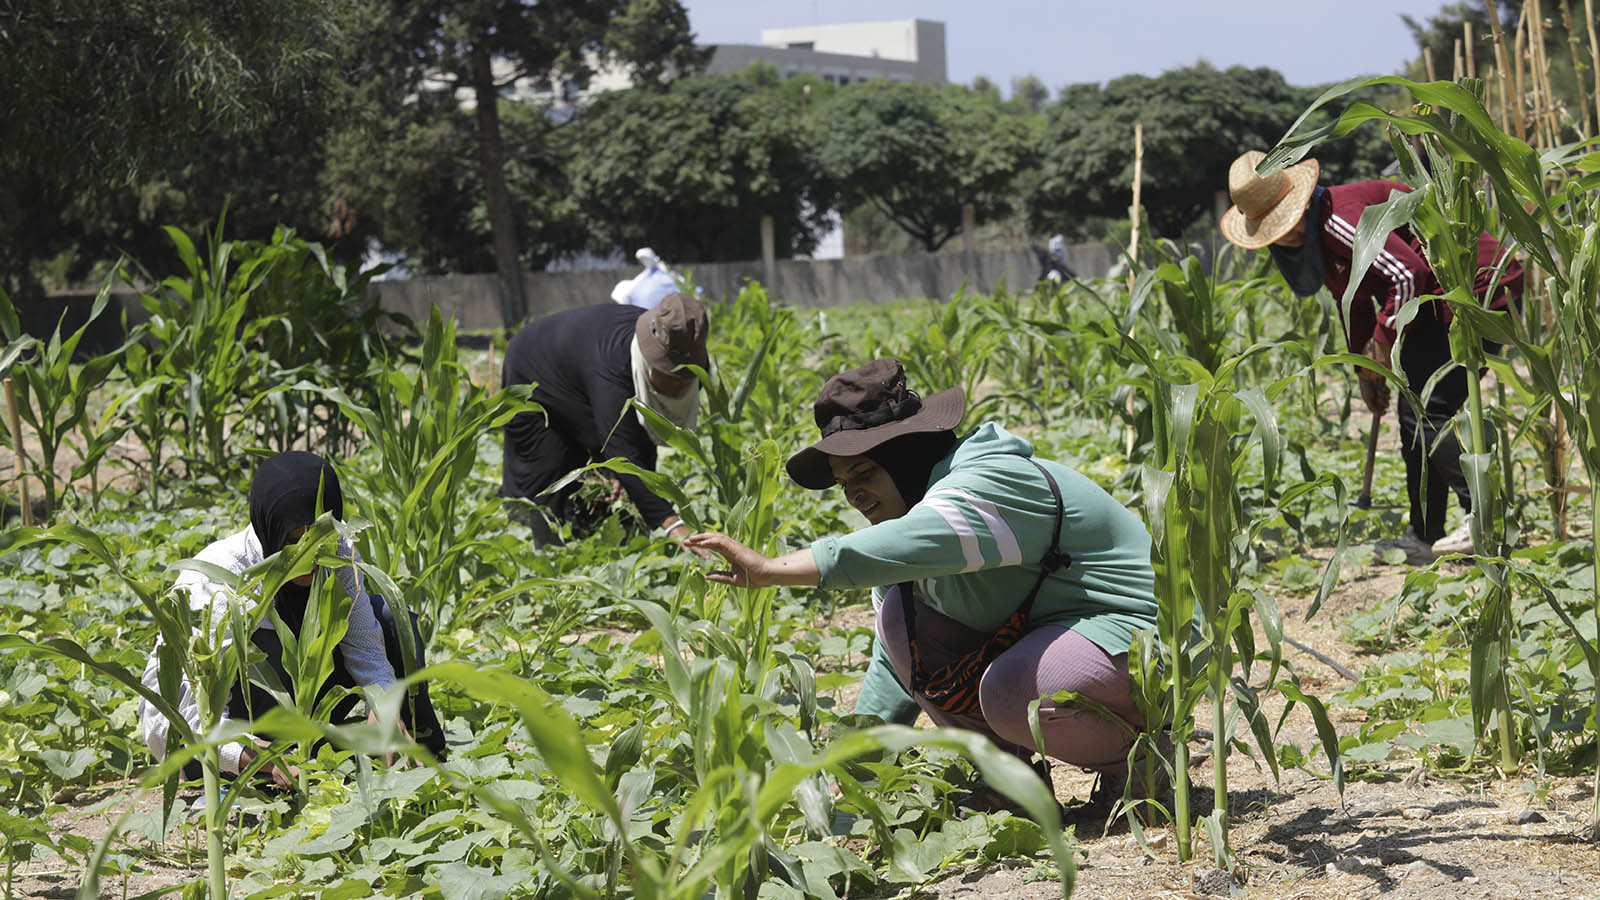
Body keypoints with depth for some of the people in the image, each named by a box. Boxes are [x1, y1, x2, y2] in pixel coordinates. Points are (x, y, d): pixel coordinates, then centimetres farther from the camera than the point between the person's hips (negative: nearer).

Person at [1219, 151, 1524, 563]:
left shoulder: (1338, 218, -23)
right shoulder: (1310, 235, 10)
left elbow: (1408, 274, -29)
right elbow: (1355, 300, 23)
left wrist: (1384, 344, -18)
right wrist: (1366, 369, 18)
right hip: (1437, 305, 11)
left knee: (1426, 414, -17)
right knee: (1414, 416, 11)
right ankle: (1423, 538, 16)